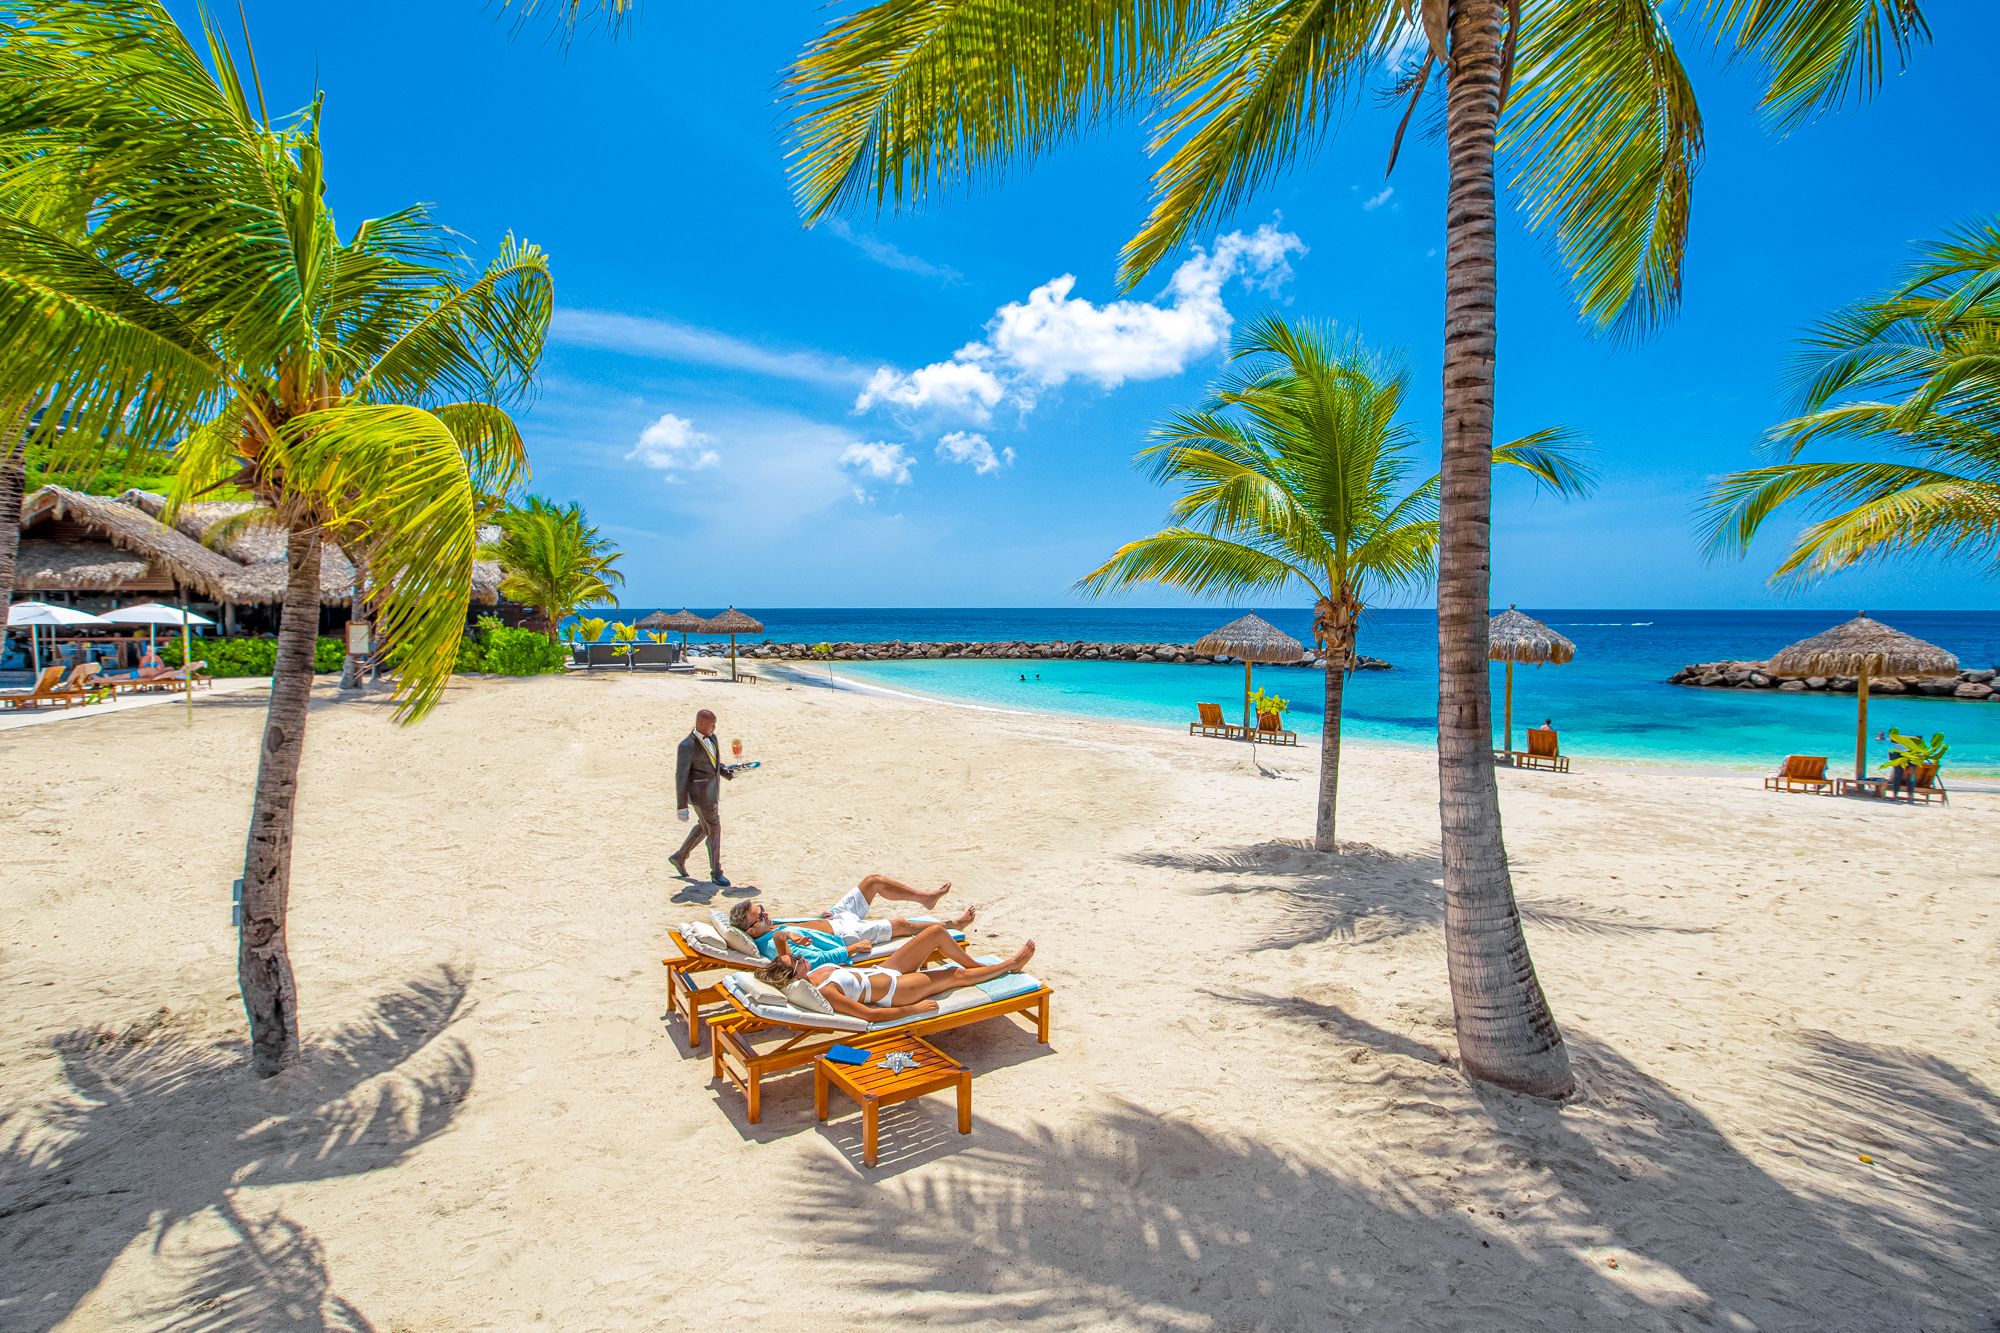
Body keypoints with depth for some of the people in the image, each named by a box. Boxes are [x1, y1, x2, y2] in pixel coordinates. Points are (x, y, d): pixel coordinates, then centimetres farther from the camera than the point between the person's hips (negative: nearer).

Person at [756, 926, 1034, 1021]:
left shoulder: (808, 975, -9)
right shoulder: (824, 992, -31)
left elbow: (782, 949, 11)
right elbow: (870, 1015, -29)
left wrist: (781, 942, -10)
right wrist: (914, 1010, -23)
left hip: (883, 970, 8)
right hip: (895, 991, -8)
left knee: (938, 932, 5)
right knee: (957, 976, 4)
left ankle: (978, 964, 28)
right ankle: (1010, 965, 29)